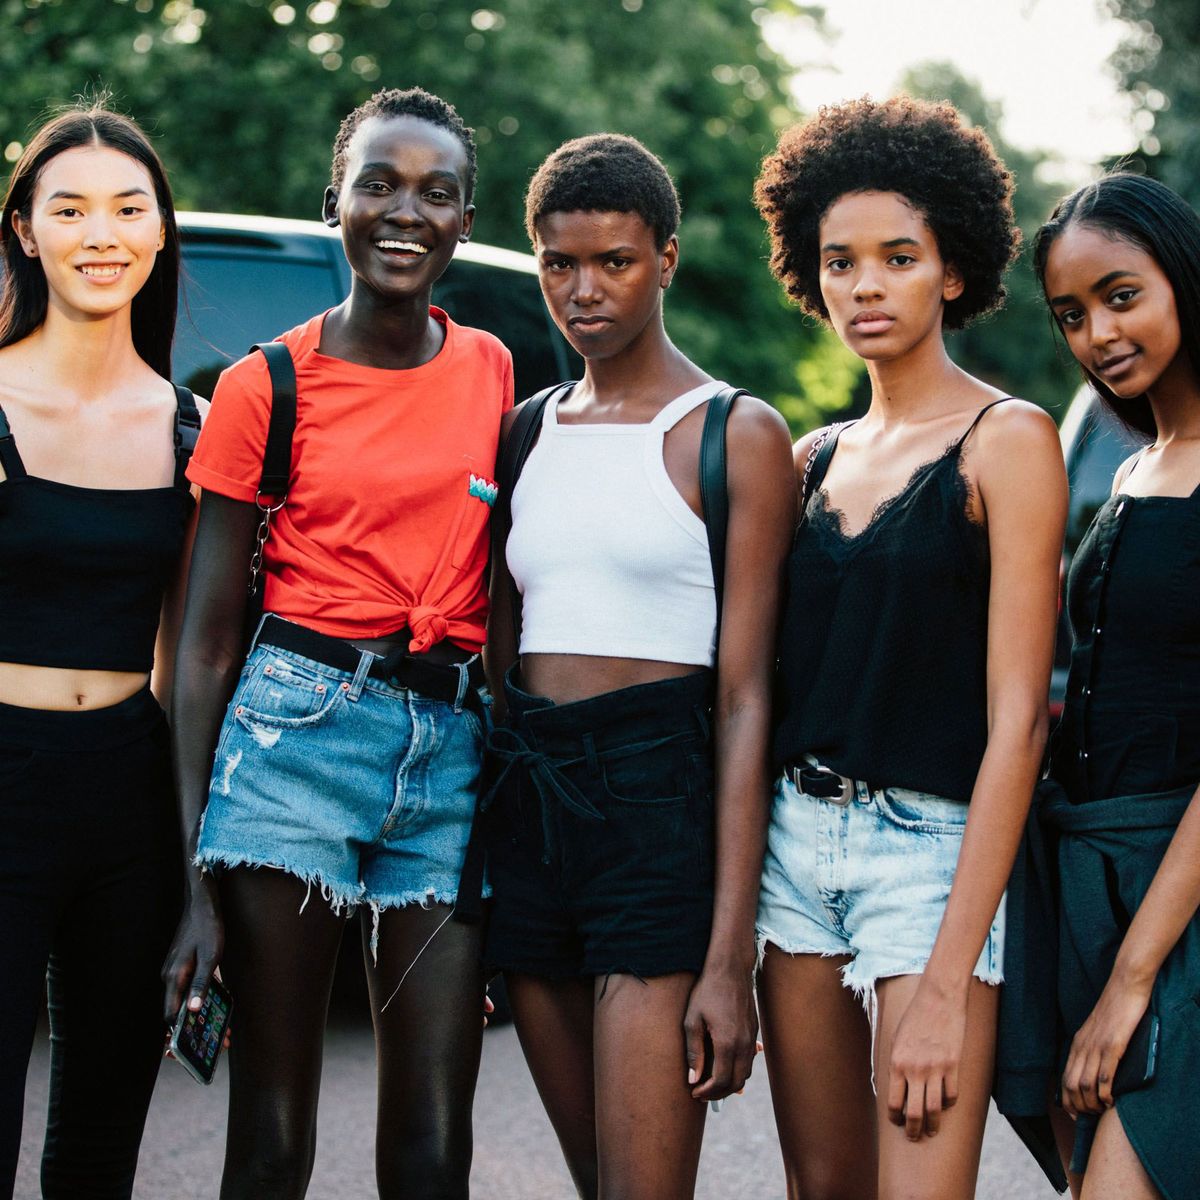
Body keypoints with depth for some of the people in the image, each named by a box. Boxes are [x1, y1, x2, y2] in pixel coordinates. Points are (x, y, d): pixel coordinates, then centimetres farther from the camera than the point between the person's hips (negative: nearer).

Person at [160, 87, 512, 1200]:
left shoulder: (492, 373, 10)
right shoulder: (263, 387, 0)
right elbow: (205, 638, 0)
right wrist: (195, 869, -6)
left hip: (454, 748, 3)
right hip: (297, 730, -3)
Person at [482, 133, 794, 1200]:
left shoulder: (735, 434, -3)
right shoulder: (528, 431, 14)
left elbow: (746, 698, -7)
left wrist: (730, 958, -14)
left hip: (662, 802, -6)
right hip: (527, 801, 6)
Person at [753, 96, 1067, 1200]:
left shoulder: (1006, 439, -5)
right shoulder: (813, 459, 13)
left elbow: (1018, 718, -12)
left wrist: (946, 982, -18)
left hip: (936, 845, -5)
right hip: (798, 836, 6)